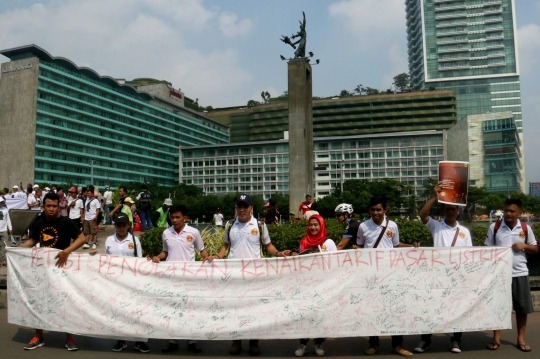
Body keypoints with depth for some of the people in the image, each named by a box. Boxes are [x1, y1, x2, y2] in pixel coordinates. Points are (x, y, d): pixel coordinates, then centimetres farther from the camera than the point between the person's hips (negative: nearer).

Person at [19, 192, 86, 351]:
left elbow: (82, 239, -18)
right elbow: (32, 241, 14)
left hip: (61, 266, -4)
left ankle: (69, 338, 19)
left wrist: (67, 251, -30)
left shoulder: (66, 222, -14)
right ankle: (38, 337, 29)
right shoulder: (39, 223, 1)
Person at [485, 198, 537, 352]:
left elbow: (535, 249, 10)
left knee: (522, 307, 8)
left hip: (520, 273, 2)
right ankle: (496, 338, 16)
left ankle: (521, 339, 24)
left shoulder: (526, 228, 2)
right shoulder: (494, 227, -3)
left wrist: (524, 246, -11)